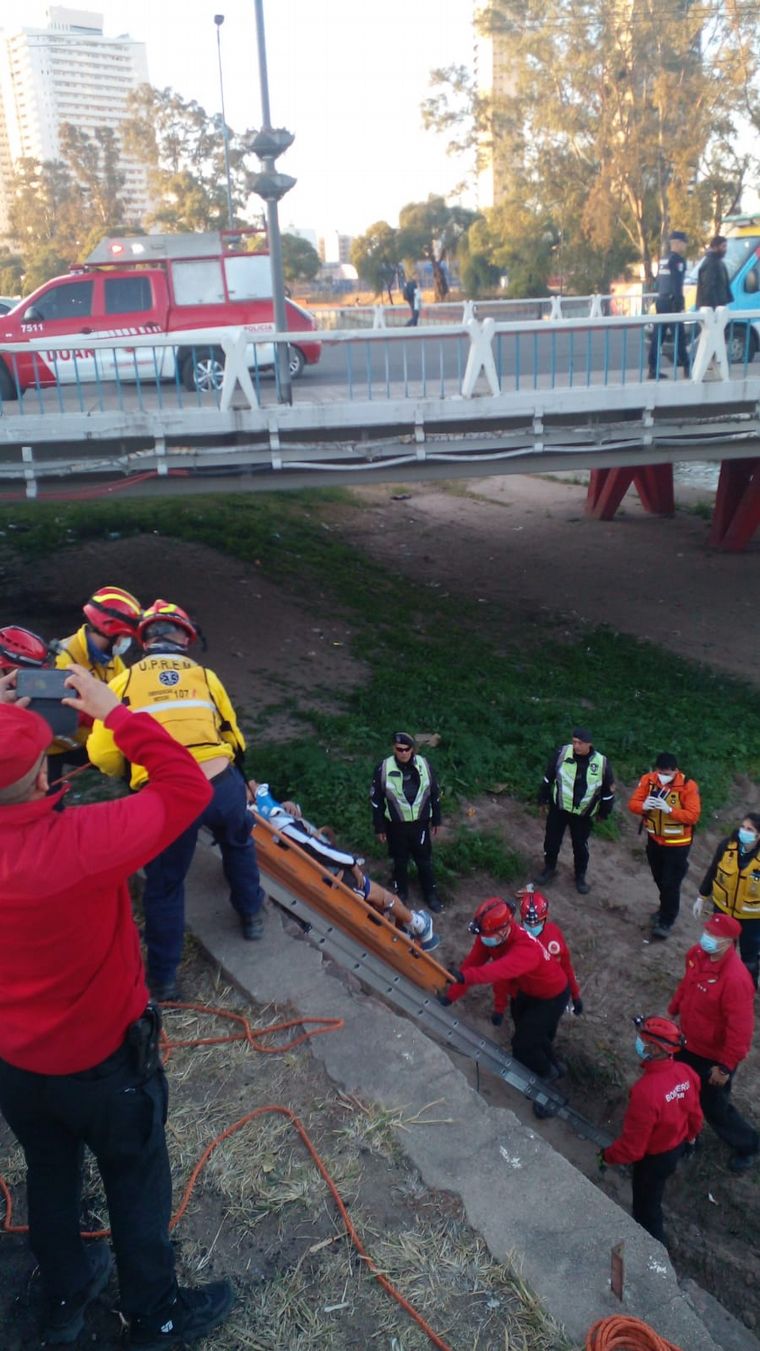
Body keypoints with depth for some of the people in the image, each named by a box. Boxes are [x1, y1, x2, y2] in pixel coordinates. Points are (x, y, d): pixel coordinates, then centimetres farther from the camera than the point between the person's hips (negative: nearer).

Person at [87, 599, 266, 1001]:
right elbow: (234, 740, 14)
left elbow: (102, 756, 1)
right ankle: (252, 915, 49)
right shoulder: (204, 676, 10)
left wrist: (133, 774, 21)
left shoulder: (123, 683, 6)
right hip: (223, 784, 2)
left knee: (164, 885, 17)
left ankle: (162, 978, 29)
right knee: (237, 845, 34)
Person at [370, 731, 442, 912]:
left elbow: (434, 793, 2)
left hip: (420, 823, 1)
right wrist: (379, 828, -3)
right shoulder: (383, 768, -17)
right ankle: (401, 892, 41)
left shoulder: (424, 764, -11)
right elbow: (376, 799, -7)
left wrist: (436, 819, 8)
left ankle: (430, 894, 35)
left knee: (424, 860, 15)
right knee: (400, 861, 18)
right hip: (396, 825, -1)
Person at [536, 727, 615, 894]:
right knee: (551, 841, 10)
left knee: (581, 846, 11)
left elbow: (608, 791, -1)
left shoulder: (602, 762, -15)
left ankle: (580, 876, 33)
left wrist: (603, 813, 6)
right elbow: (548, 778, -2)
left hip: (583, 814, 0)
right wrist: (543, 799, 4)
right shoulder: (562, 753, -16)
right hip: (558, 808, 0)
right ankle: (549, 869, 34)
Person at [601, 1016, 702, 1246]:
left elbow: (632, 1145, -29)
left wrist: (609, 1155, -10)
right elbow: (694, 1113, 2)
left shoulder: (646, 1091, -40)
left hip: (654, 1158, -8)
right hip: (678, 1146, 8)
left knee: (647, 1209, 18)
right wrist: (690, 1135, 23)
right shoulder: (686, 1073, -19)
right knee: (650, 1199, 33)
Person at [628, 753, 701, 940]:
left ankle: (666, 922, 17)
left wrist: (669, 810, -36)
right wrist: (643, 806, -31)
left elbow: (693, 816, -24)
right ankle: (666, 909, 47)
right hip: (654, 840, 5)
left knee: (671, 884, 1)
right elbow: (632, 803, -8)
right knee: (659, 880, 23)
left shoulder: (688, 786, -21)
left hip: (677, 844, -5)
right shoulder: (648, 780, -11)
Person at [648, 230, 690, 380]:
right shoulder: (678, 259, -9)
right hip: (671, 302, -8)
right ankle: (685, 366, 1)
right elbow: (677, 285, -14)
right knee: (679, 334, -2)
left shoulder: (663, 260, 17)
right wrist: (679, 304, -14)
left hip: (661, 301, 8)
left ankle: (653, 368, 3)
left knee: (658, 335, 4)